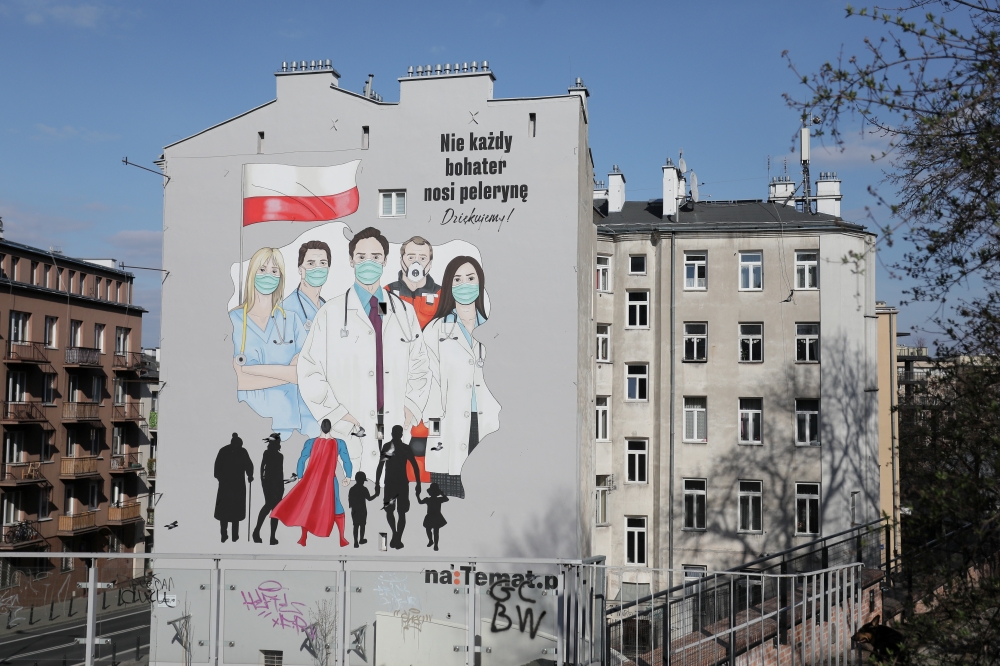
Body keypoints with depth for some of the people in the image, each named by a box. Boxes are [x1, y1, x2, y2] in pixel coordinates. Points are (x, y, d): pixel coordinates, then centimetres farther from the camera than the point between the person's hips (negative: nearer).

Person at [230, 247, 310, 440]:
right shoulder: (233, 320, 1)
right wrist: (288, 373, -10)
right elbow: (237, 379, -9)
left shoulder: (291, 320, 8)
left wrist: (251, 368, -12)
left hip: (285, 420, 2)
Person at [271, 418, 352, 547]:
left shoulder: (311, 443, -7)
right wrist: (348, 476, 13)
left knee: (306, 506, 14)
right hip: (330, 480, 0)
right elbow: (347, 461, -3)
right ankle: (342, 539, 7)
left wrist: (300, 477, 9)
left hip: (312, 480, 0)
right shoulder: (339, 443, -8)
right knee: (336, 508, 11)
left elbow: (301, 460, -3)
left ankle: (303, 538, 13)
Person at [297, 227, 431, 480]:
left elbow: (419, 365, 16)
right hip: (351, 432, -3)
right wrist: (336, 413, -9)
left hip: (397, 430, 3)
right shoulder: (331, 313, 1)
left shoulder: (405, 312, 12)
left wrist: (412, 407, 3)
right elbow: (309, 370, -2)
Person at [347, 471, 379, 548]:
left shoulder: (352, 489, -2)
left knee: (356, 526, 6)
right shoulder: (364, 489, -15)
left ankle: (356, 542, 1)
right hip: (362, 510, -4)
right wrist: (376, 494, 7)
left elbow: (349, 500, 2)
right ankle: (361, 540, 26)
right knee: (362, 525, 14)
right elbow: (369, 499, -8)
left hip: (354, 510, 4)